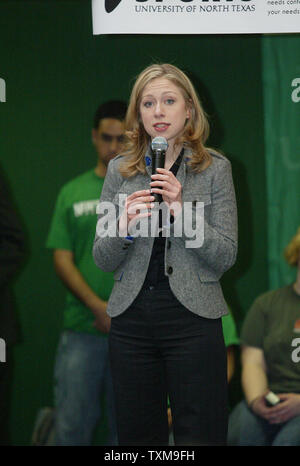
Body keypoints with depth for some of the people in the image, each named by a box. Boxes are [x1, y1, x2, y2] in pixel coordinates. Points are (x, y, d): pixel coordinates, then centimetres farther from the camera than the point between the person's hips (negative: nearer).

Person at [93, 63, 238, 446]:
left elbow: (225, 257, -3)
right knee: (137, 434, 8)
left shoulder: (215, 169, 1)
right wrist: (125, 226, -14)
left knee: (199, 435, -1)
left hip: (193, 318, -2)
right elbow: (102, 260, 7)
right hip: (132, 318, 2)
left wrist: (181, 210, -16)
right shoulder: (120, 170, 7)